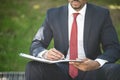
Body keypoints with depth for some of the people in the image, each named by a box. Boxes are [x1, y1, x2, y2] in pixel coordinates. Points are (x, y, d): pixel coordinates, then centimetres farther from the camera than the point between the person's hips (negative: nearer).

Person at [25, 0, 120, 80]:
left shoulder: (102, 14, 2)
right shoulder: (53, 14, 5)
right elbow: (36, 45, 4)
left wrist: (97, 63, -23)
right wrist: (44, 53, -22)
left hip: (90, 70, -1)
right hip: (61, 70, 1)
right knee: (33, 67, -27)